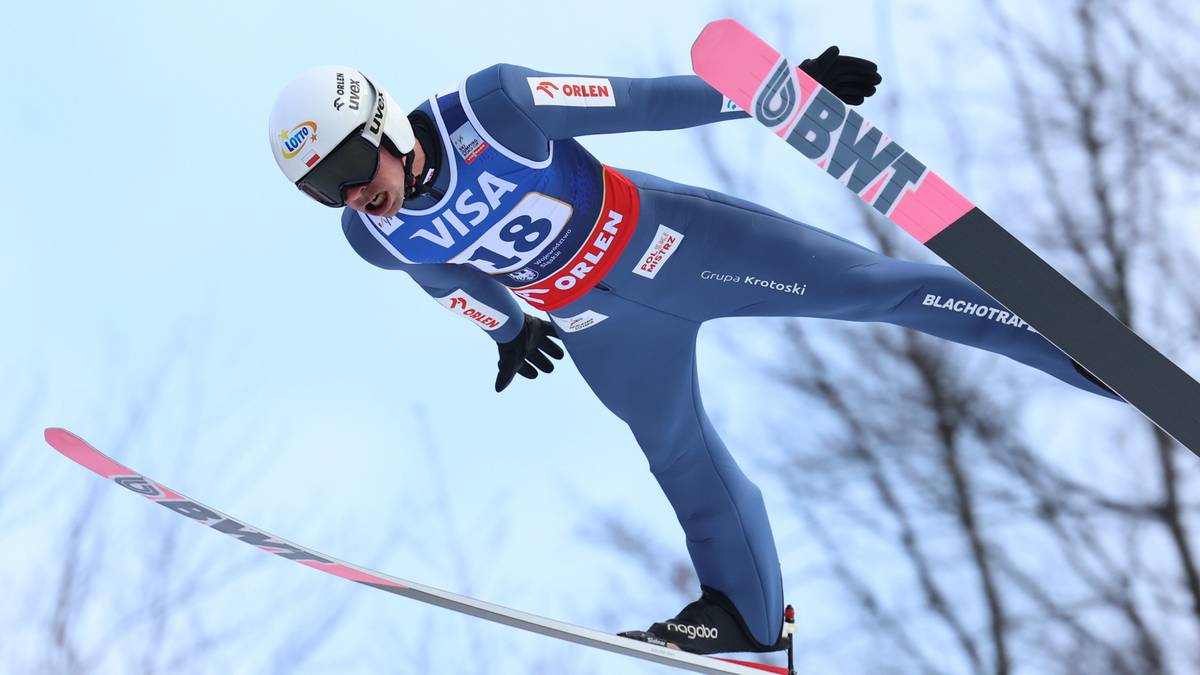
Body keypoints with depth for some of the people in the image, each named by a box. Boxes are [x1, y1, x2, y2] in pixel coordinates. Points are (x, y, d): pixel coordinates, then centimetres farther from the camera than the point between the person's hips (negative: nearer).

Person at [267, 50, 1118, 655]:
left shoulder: (493, 108, -30)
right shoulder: (374, 239, -14)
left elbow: (642, 102, -22)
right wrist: (509, 327, 26)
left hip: (660, 235, -4)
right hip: (598, 321, 4)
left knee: (873, 284, -6)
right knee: (685, 463, 15)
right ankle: (749, 615, 34)